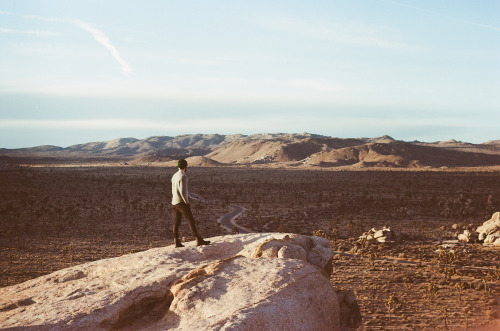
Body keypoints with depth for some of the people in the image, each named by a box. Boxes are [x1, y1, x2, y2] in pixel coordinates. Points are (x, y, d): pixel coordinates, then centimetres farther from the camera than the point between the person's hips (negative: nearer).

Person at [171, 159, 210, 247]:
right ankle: (199, 240, -11)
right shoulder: (183, 176, -15)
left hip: (174, 203, 9)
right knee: (191, 220, -9)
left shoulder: (174, 176, 14)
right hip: (181, 202, -9)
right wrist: (187, 202, -12)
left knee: (176, 223, 8)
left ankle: (177, 242, 8)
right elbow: (182, 192, -23)